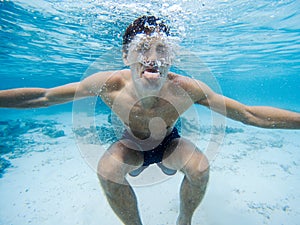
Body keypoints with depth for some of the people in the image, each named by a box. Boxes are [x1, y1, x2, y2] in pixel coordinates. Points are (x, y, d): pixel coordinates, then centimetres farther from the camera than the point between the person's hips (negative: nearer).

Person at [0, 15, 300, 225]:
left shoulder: (187, 88, -31)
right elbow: (44, 96, -19)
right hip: (132, 146, 0)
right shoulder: (111, 83, -30)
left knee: (200, 167, -24)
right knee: (107, 170, -27)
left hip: (169, 144, 1)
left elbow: (250, 115, -24)